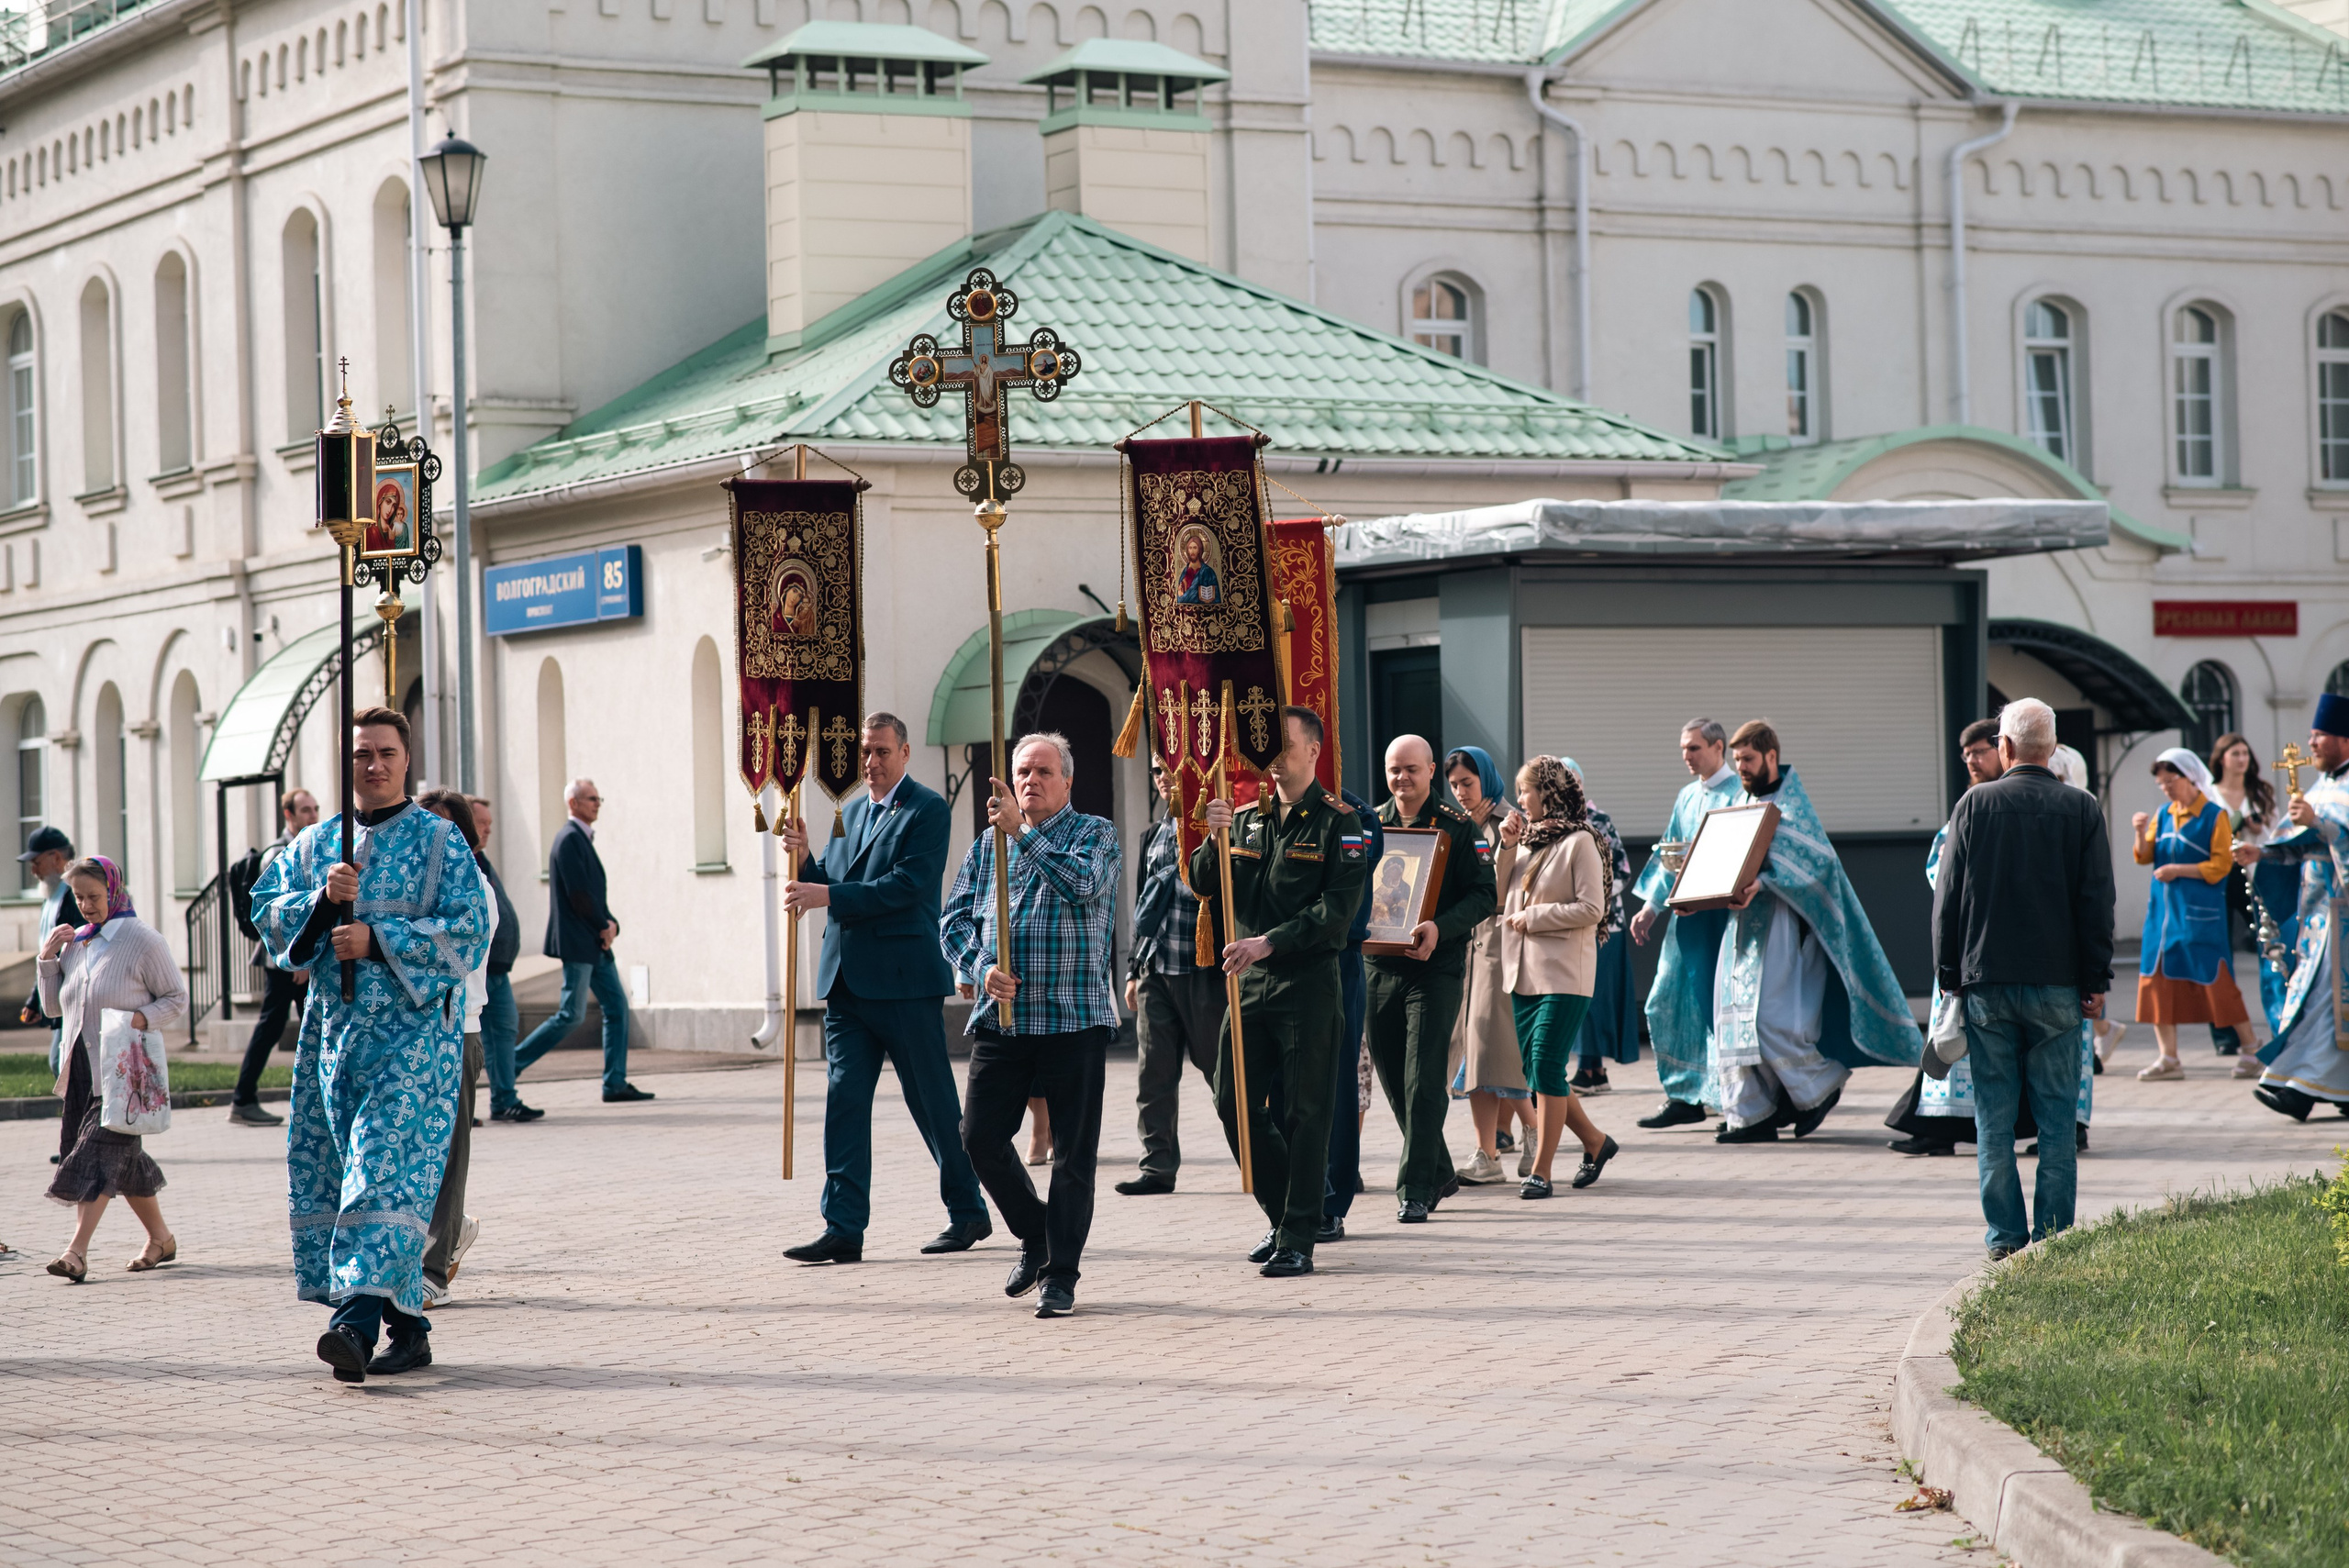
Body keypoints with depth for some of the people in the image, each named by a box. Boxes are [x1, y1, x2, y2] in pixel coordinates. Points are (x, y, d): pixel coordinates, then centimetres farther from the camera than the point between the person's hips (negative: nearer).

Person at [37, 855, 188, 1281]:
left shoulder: (142, 940, -6)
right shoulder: (75, 942, 12)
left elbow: (177, 997, -3)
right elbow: (54, 1007, 16)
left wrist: (142, 1018, -20)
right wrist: (48, 959, 3)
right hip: (83, 1070, 7)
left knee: (100, 1152, -16)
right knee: (123, 1159, 12)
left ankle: (77, 1251, -22)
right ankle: (160, 1238, 26)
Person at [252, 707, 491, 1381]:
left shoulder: (440, 840, 1)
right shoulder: (315, 844, 15)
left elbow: (468, 929, -8)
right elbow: (267, 910, 6)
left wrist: (378, 940, -14)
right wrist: (322, 899, -12)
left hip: (414, 1030, -5)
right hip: (333, 1029, 5)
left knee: (387, 1169, -17)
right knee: (324, 1175, 4)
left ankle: (358, 1321, -29)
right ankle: (408, 1329, 14)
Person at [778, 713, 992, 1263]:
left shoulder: (928, 810, -5)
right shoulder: (850, 814, 17)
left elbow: (907, 886, -17)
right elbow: (830, 891, 17)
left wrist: (828, 895, -21)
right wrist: (803, 858, -3)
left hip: (905, 980, -6)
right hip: (848, 982, 6)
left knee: (934, 1103, 3)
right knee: (844, 1100, -1)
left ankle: (969, 1213, 16)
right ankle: (843, 1229, -2)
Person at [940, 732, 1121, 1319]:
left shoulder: (1094, 833, 4)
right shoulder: (987, 843, 15)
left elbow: (1084, 885, -17)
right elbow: (955, 919, 10)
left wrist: (1023, 832, -20)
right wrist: (981, 968, -9)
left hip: (1074, 1019, -4)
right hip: (1001, 1018, 4)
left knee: (1073, 1153, -2)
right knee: (980, 1137, -1)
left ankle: (1061, 1275, 6)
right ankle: (1034, 1236, 22)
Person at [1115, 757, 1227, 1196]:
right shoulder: (1155, 835, 17)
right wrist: (1135, 970, 19)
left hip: (1203, 969, -6)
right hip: (1155, 970, 6)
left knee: (1220, 1067, -1)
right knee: (1154, 1072, 2)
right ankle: (1159, 1164, 5)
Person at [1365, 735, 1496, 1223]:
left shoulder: (1458, 827, -2)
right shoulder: (1371, 825, 11)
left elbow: (1483, 894, -6)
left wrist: (1440, 928, -22)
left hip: (1435, 968, -5)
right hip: (1379, 966, 5)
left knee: (1423, 1083, -10)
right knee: (1393, 1080, 10)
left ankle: (1415, 1190, -6)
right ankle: (1439, 1172, 27)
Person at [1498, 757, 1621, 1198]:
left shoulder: (1578, 842, -9)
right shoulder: (1527, 839, 13)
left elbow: (1592, 909, -15)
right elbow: (1498, 896, 10)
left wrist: (1533, 917, -13)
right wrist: (1507, 848, 0)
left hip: (1563, 974, -8)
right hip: (1523, 971, 8)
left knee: (1547, 1070, -9)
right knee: (1535, 1069, 10)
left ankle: (1541, 1170, -4)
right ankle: (1595, 1142, 27)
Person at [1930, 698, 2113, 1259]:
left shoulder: (1975, 804, -1)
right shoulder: (2082, 808, 0)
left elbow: (1947, 897, 1)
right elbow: (2097, 902, 0)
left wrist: (1949, 975, 9)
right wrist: (2096, 981, 5)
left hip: (1986, 981, 0)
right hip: (2057, 982, 0)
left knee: (1994, 1115, 5)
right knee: (2056, 1114, 5)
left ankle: (2004, 1234, 4)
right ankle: (2053, 1232, 3)